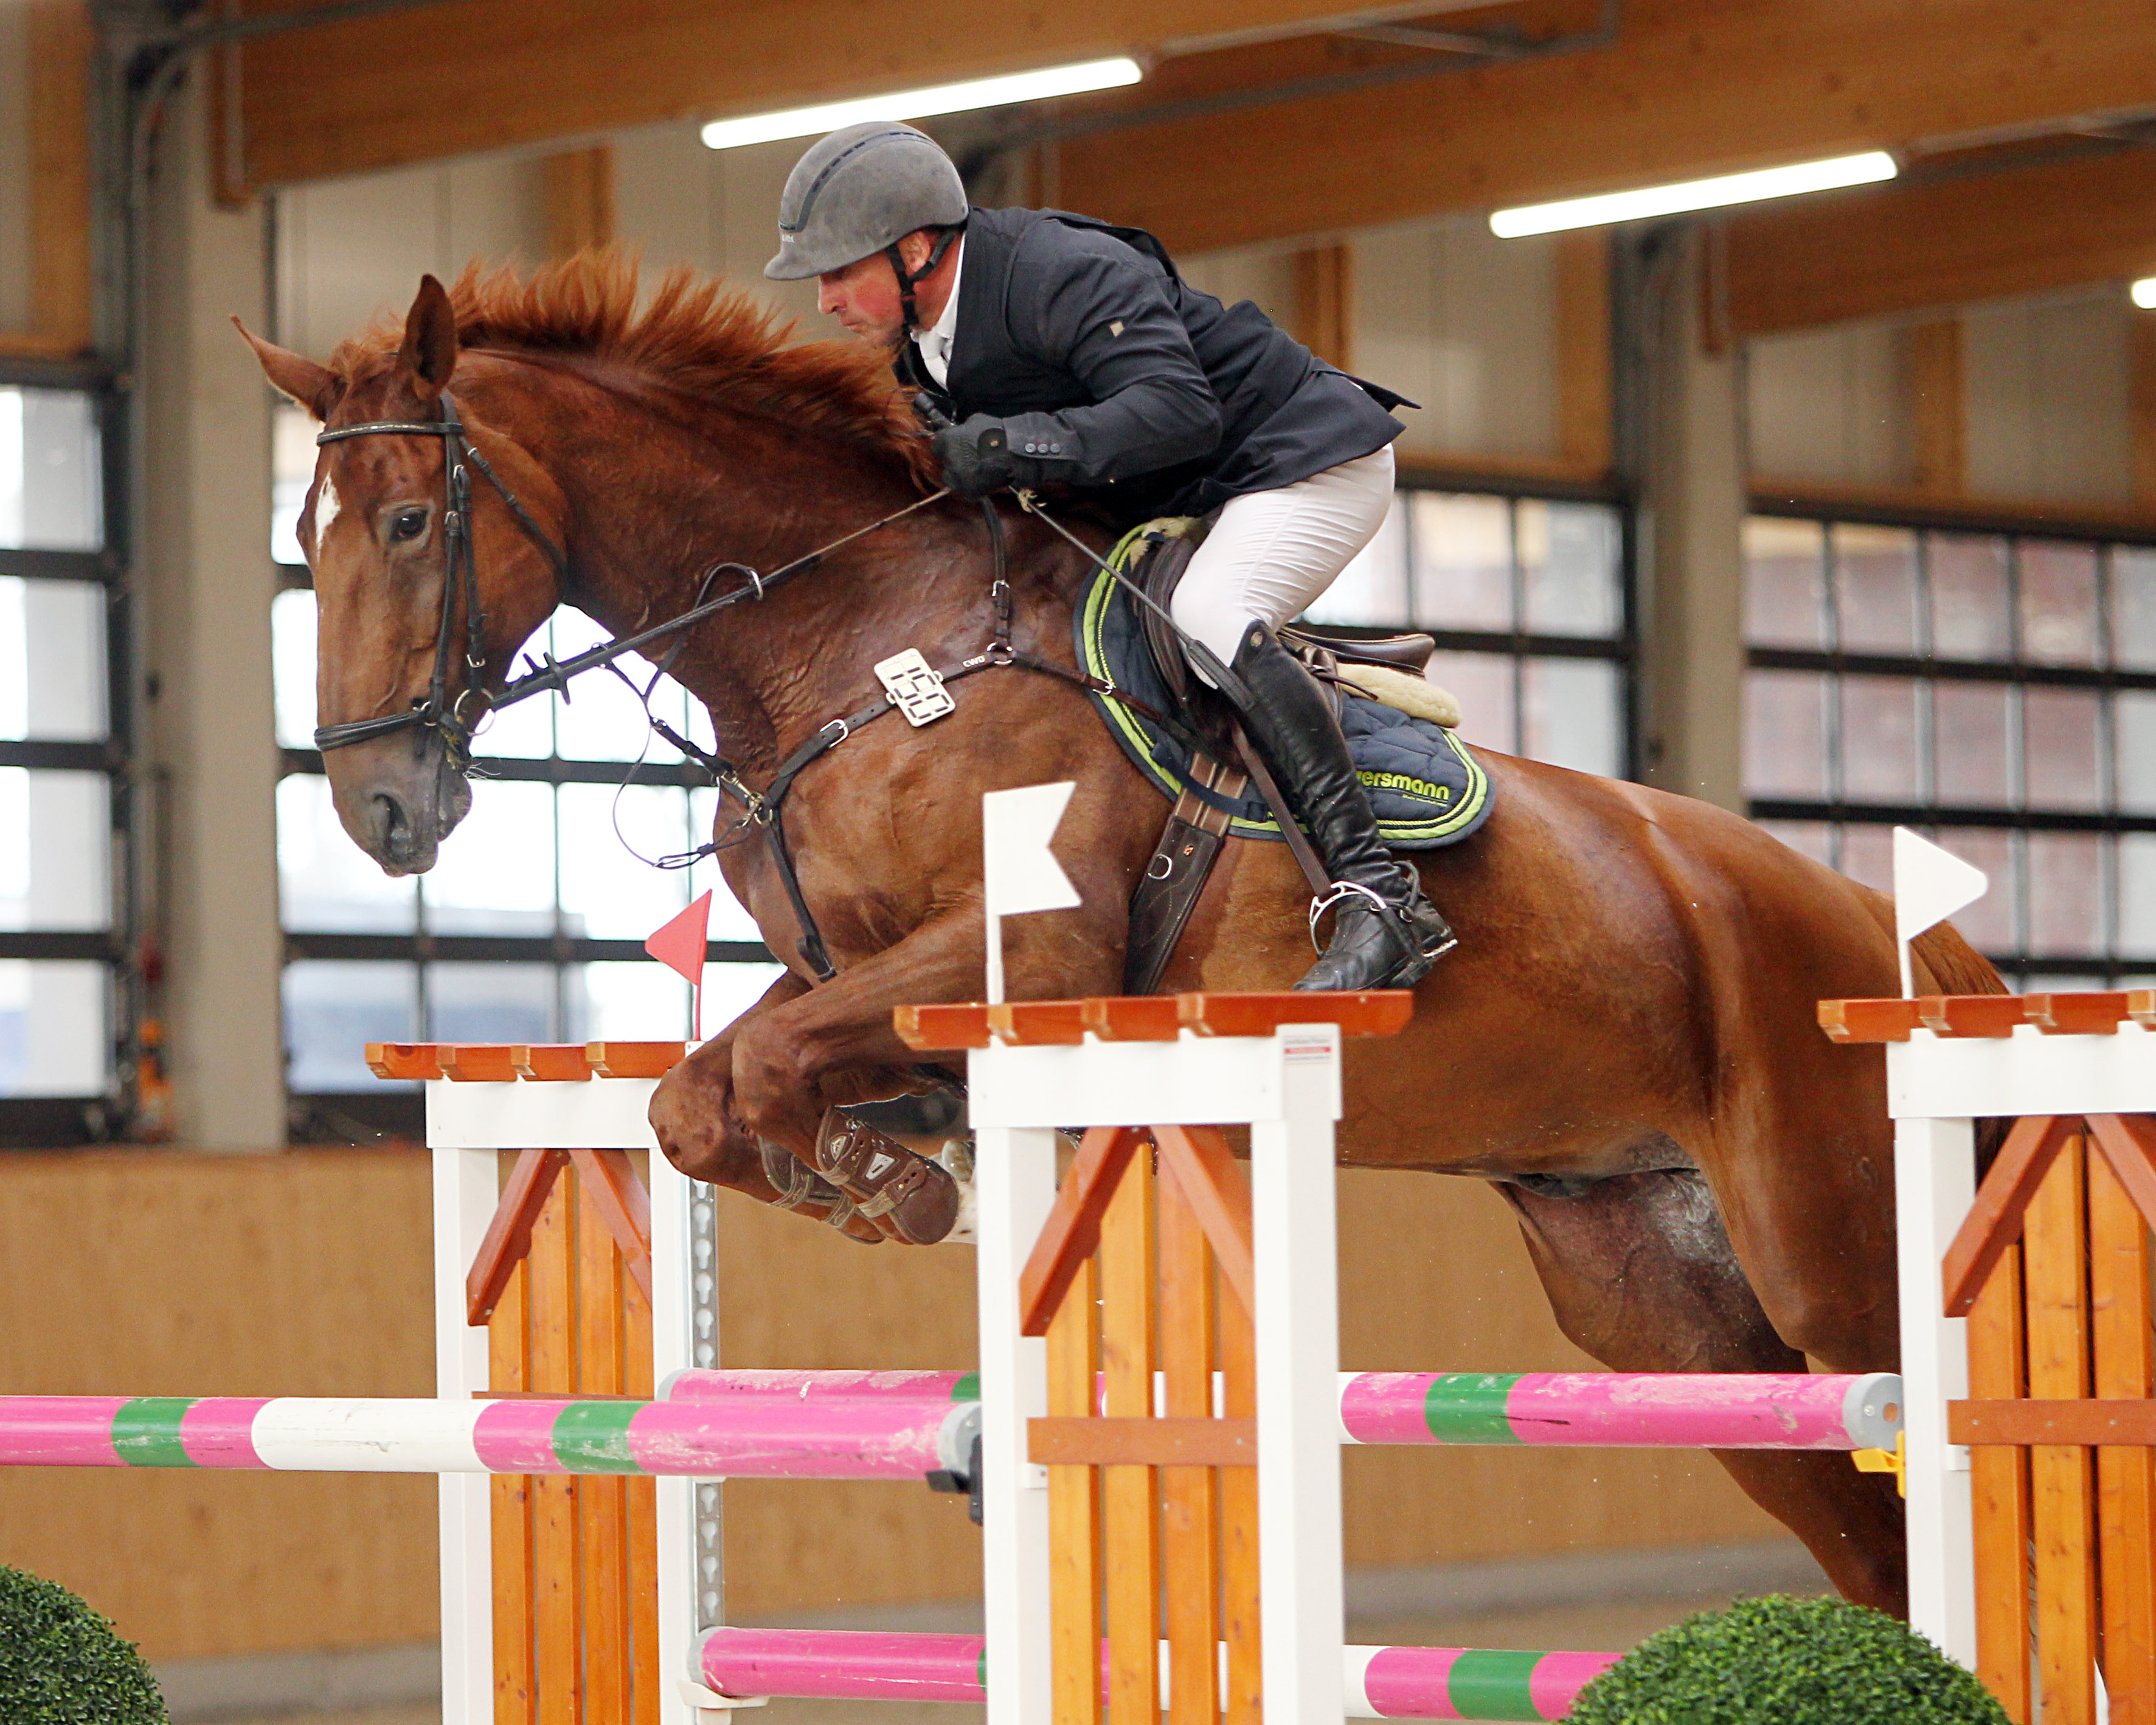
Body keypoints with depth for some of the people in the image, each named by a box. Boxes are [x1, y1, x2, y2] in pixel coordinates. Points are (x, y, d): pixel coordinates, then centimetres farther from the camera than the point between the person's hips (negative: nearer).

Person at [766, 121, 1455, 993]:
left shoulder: (1065, 274, -28)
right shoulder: (923, 342, 3)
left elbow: (1179, 410, -38)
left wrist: (1012, 445, -42)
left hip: (1311, 461, -11)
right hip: (1181, 508, 11)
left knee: (1204, 614, -34)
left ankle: (1379, 892, -39)